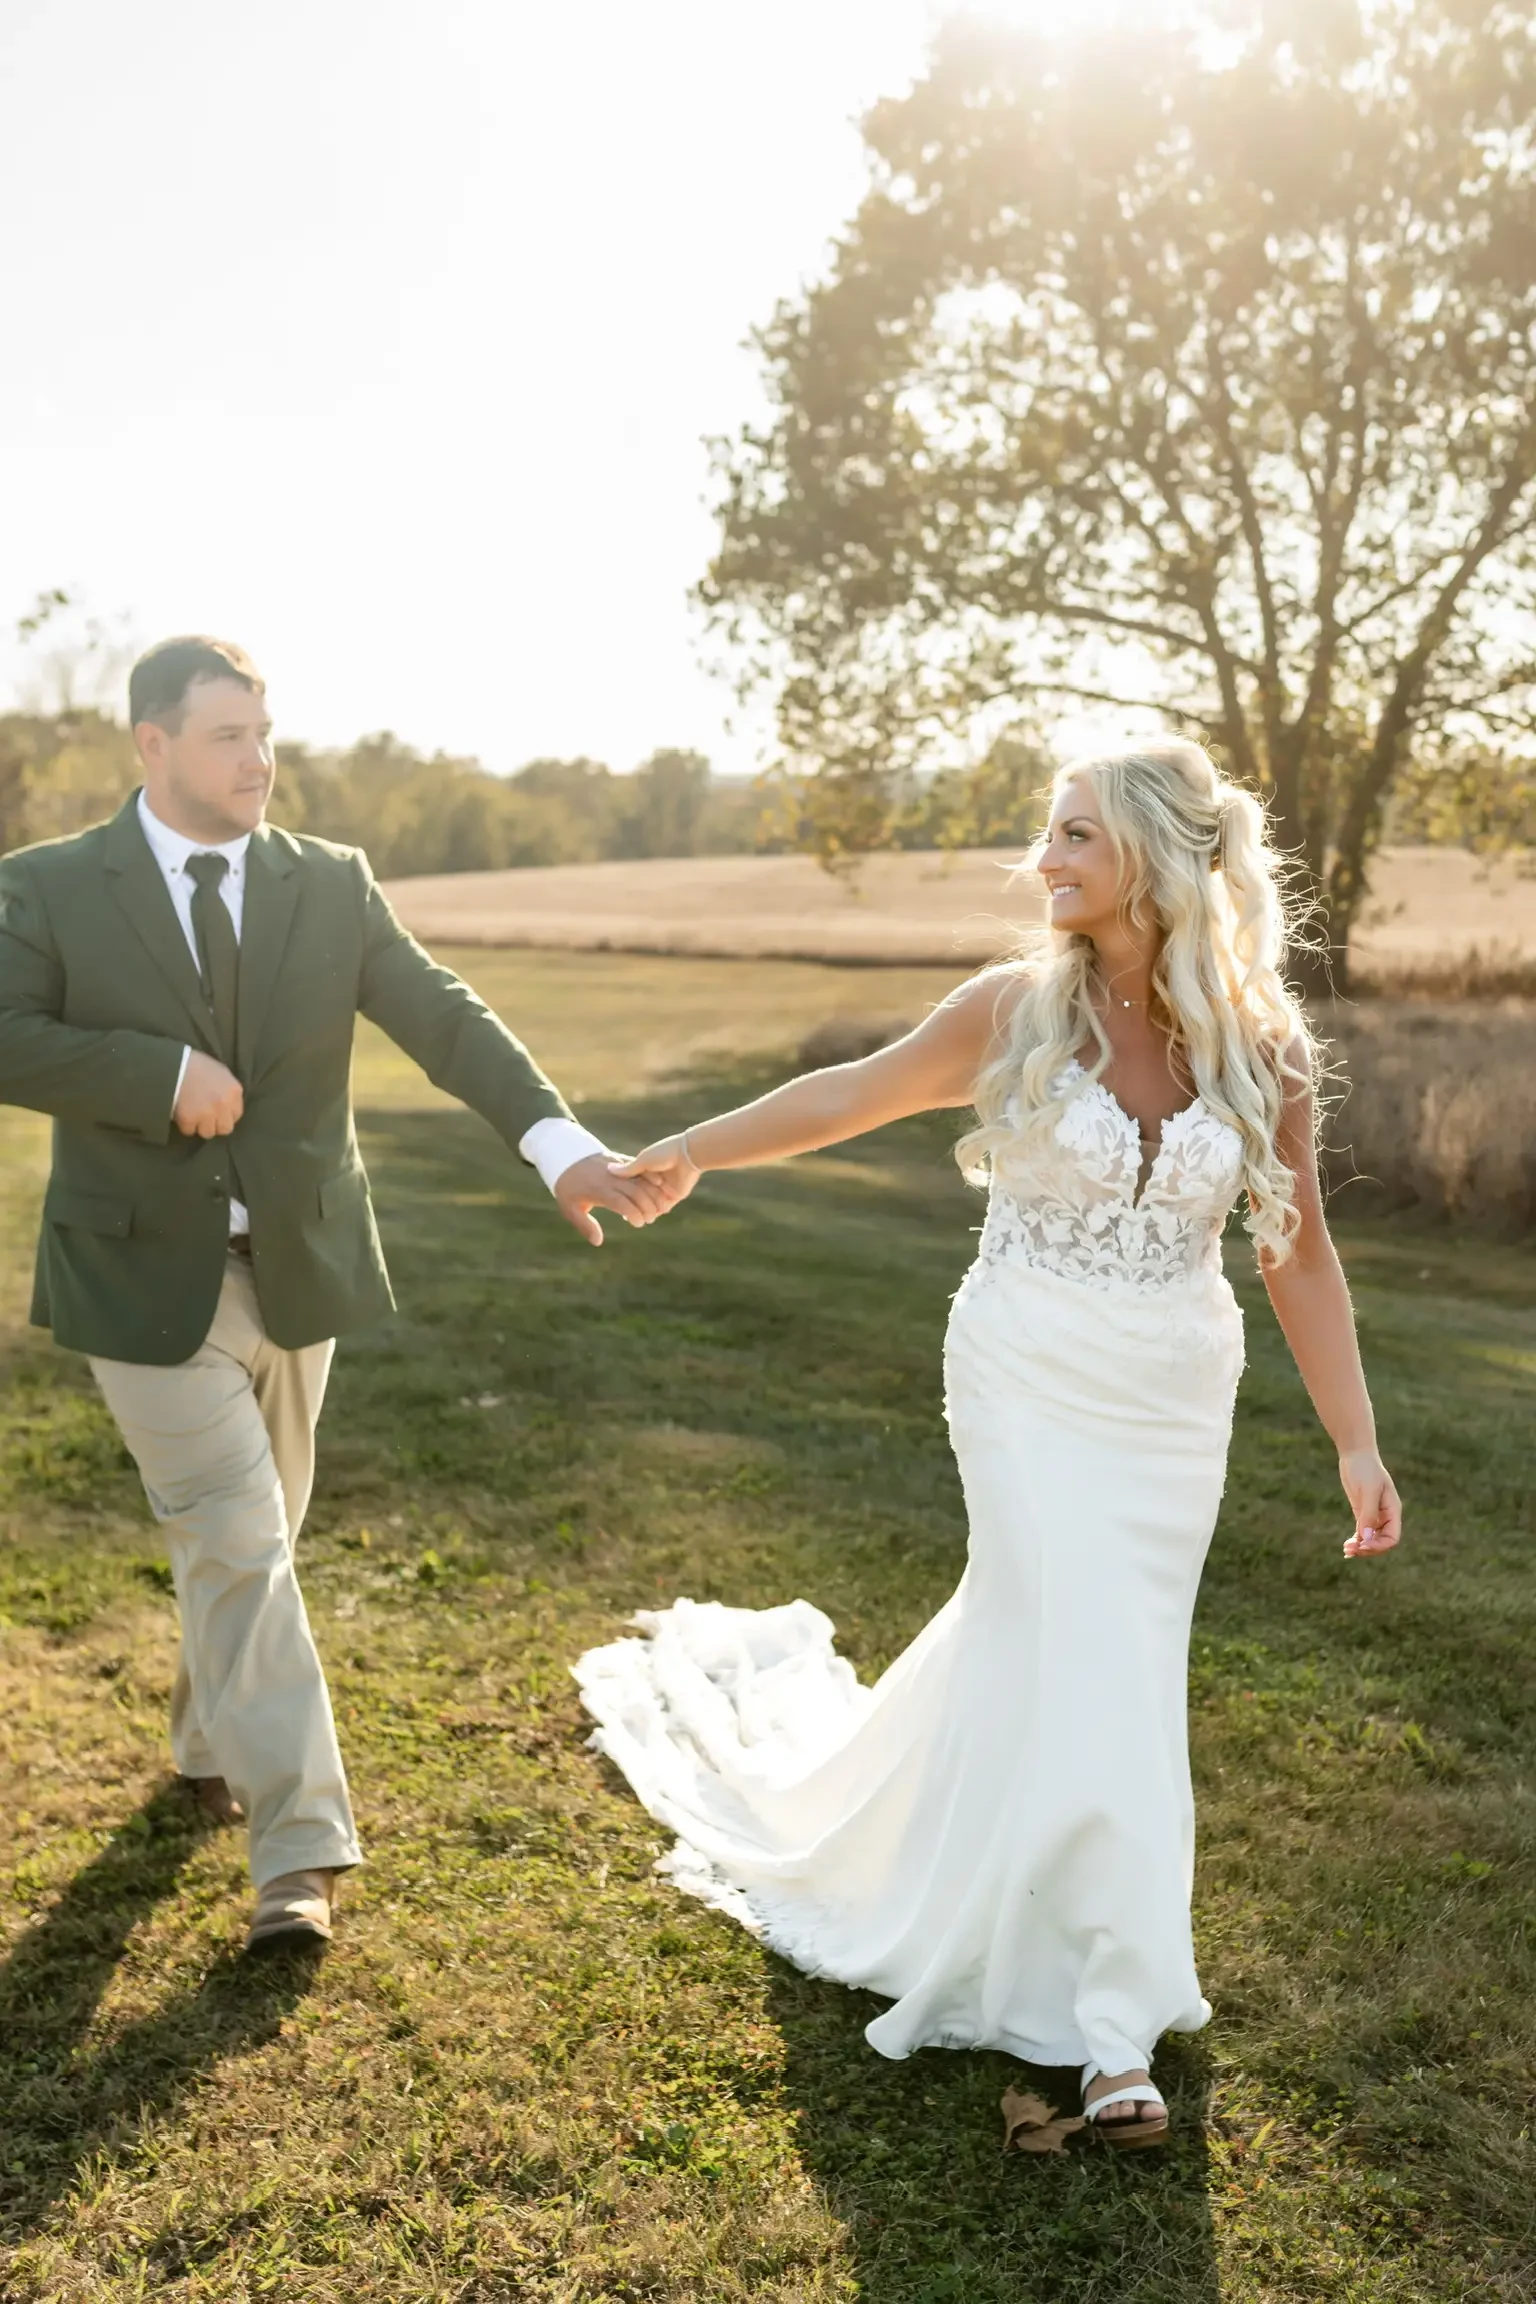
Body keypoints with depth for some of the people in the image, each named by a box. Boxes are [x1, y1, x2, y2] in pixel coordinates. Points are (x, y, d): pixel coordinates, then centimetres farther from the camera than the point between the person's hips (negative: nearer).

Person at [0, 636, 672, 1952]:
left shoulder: (332, 886, 0)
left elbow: (443, 1019, -10)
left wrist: (558, 1141, -24)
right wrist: (164, 1073, -24)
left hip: (293, 1271, 3)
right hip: (147, 1277, -3)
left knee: (252, 1539, 18)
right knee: (238, 1547, -7)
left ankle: (209, 1739, 44)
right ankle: (298, 1848, 1)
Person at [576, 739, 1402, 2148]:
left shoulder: (1260, 1047, -5)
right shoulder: (1020, 1008, -8)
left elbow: (1300, 1255, 0)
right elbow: (853, 1096, 2)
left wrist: (1356, 1443, -1)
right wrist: (691, 1149, 6)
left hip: (1176, 1403, 3)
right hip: (1032, 1384, -2)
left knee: (1032, 1640, 11)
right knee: (1096, 1676, -5)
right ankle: (1116, 2023, 12)